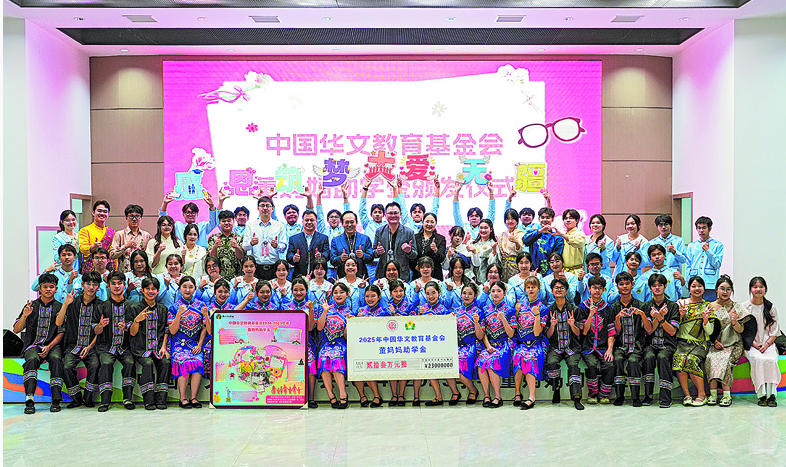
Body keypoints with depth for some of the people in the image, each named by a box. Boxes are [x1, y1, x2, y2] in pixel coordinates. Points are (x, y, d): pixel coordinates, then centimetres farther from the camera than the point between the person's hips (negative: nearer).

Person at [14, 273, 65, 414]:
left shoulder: (60, 307, 9)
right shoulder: (31, 306, 12)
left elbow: (61, 332, 3)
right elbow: (16, 330, 7)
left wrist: (49, 347, -13)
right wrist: (25, 316, -11)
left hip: (53, 345, -1)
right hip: (33, 344, 1)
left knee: (56, 359, -33)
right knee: (32, 359, -33)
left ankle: (56, 401, -33)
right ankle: (29, 400, -41)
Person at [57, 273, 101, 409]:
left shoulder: (100, 306, 5)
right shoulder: (73, 303, 7)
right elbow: (58, 323, -2)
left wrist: (89, 347, -11)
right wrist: (65, 304, -13)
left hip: (91, 347, -1)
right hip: (73, 345, 1)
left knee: (95, 365, -28)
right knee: (67, 367, -25)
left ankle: (88, 398, -10)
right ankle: (76, 398, -6)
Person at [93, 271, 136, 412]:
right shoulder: (102, 307, 9)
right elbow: (96, 332, 9)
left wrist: (126, 328, -13)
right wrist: (101, 325, -14)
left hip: (125, 346, 0)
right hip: (106, 346, 0)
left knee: (130, 362, -28)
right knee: (106, 363, -29)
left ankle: (127, 398, -22)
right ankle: (105, 400, -26)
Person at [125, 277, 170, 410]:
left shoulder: (163, 309, 14)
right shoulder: (134, 308, 5)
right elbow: (132, 333, 1)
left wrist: (164, 346, -1)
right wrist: (137, 320, -19)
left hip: (158, 348, 2)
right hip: (140, 349, -2)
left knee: (165, 362, -28)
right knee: (148, 363, -31)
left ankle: (161, 399, -22)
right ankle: (149, 400, -24)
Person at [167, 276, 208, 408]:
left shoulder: (201, 306, 9)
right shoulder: (174, 307, 4)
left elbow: (204, 329, 9)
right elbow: (172, 331, -3)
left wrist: (199, 345, -3)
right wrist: (179, 313, -14)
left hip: (196, 344, 1)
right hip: (179, 343, -1)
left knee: (198, 361, -27)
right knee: (184, 362, -29)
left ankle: (193, 398, -20)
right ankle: (183, 398, -19)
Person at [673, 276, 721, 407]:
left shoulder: (708, 306, 8)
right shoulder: (681, 303, 11)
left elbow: (710, 332, 5)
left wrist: (705, 320, -13)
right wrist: (681, 315, -9)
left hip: (700, 344, -1)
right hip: (682, 342, 1)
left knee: (691, 360, -30)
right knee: (679, 358, -29)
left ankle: (702, 395, -12)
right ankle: (687, 395, -18)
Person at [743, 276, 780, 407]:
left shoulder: (771, 307, 9)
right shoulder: (744, 307, 3)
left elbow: (774, 331, 8)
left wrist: (766, 344, -9)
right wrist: (755, 344, -11)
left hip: (768, 343, 2)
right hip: (750, 344, -1)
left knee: (771, 360, -31)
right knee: (758, 359, -32)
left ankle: (771, 394, -26)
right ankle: (761, 395, -29)